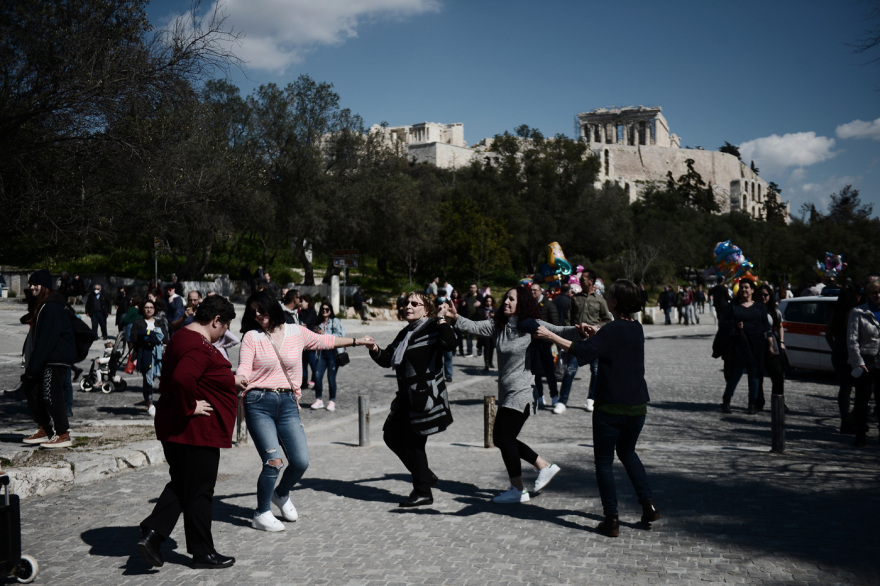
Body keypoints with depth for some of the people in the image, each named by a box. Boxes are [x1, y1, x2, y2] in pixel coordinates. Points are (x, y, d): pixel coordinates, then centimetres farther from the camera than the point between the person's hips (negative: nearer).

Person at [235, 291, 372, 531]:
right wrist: (238, 380, -31)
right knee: (274, 461, -13)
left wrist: (357, 341, 27)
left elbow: (324, 341, 23)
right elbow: (244, 368, -7)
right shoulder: (251, 337, 1)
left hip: (287, 403, 3)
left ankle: (281, 494, 31)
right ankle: (261, 515, 9)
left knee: (301, 461, -3)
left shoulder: (297, 333, 8)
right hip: (259, 404, -3)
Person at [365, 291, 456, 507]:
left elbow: (449, 343, -29)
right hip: (407, 397, 9)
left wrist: (444, 323, -35)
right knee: (391, 435, 12)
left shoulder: (433, 328, -9)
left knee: (413, 442, -4)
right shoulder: (405, 333, 17)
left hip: (426, 397, -9)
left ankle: (423, 492, 13)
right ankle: (425, 476, 25)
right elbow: (387, 360, 17)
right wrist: (375, 351, 0)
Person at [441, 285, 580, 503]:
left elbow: (559, 331, -20)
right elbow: (474, 327, 1)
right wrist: (456, 318, -16)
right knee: (503, 438, 13)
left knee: (503, 436, -7)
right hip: (506, 392, 8)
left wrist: (579, 332, -39)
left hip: (522, 391, -8)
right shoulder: (498, 325, 6)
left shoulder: (532, 325, -12)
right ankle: (545, 467, 28)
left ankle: (518, 490, 6)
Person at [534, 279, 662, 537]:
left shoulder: (612, 330, -16)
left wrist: (550, 336, -24)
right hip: (637, 407, 7)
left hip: (611, 407, -7)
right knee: (627, 452, 27)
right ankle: (648, 506, 21)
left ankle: (612, 520, 5)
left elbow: (583, 353, -27)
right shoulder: (637, 329, 7)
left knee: (604, 461, 6)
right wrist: (598, 335, 17)